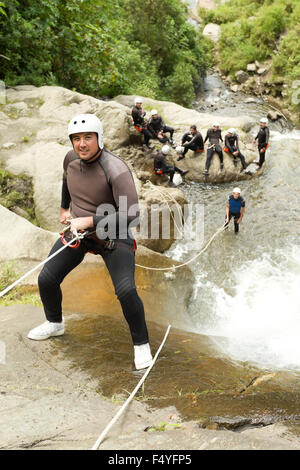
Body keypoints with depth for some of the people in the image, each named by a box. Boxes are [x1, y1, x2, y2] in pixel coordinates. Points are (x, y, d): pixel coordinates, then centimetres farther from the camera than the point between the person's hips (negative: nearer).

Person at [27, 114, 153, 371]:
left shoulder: (116, 169, -27)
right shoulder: (71, 159, -6)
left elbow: (129, 217, -31)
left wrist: (89, 221, -29)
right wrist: (65, 207, 30)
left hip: (113, 237, -6)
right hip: (77, 231, 6)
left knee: (126, 291, -21)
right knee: (46, 279, 4)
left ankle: (141, 344, 4)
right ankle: (55, 324, 35)